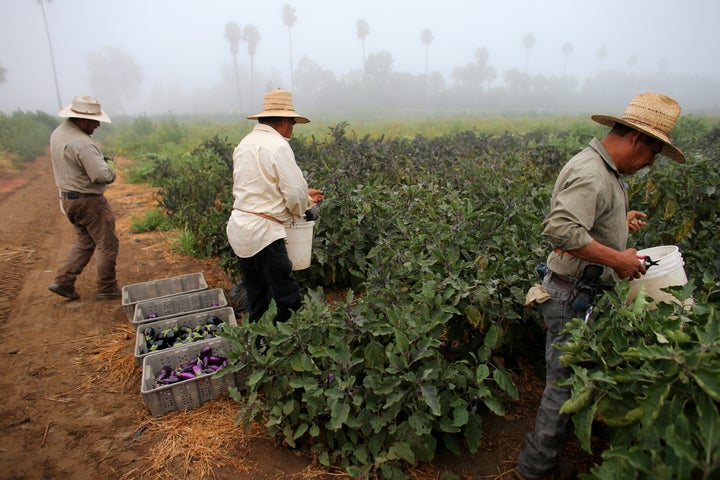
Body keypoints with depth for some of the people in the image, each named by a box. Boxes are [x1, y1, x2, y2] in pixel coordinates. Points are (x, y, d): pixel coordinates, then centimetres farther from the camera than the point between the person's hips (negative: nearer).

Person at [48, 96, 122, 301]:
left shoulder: (57, 133, 7)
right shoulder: (82, 143, -25)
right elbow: (102, 175, -30)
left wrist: (99, 161, 4)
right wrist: (111, 171, -7)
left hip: (68, 197, 9)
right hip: (89, 200, -9)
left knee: (85, 241, 21)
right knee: (107, 244, 4)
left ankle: (63, 281, 18)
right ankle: (107, 288, 14)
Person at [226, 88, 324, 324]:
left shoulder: (245, 143, 15)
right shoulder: (278, 146, -12)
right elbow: (295, 194, -15)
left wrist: (304, 195, 21)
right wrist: (304, 206, 8)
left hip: (238, 229, 9)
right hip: (263, 233, -9)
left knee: (256, 300, 19)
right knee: (288, 300, 1)